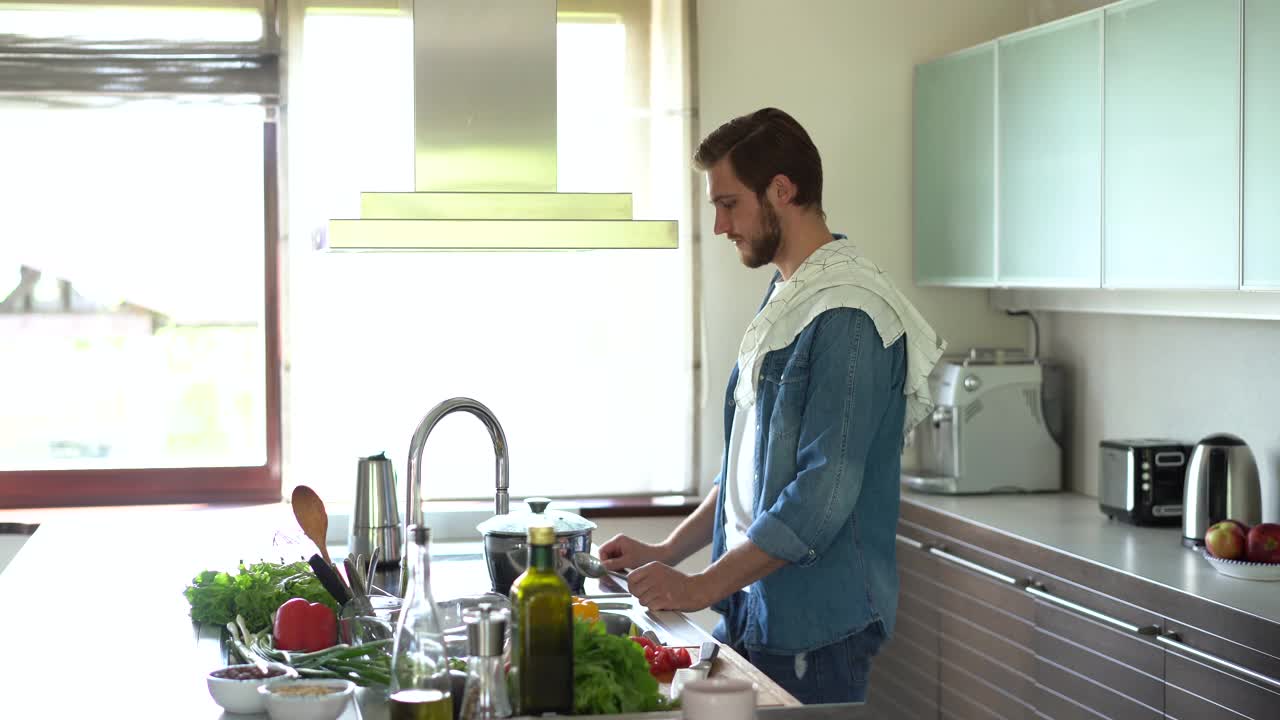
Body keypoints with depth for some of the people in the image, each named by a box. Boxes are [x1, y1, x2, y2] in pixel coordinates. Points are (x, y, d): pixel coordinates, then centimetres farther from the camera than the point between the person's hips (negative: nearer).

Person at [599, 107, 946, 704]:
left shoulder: (846, 315, -18)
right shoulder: (783, 298, 13)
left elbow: (821, 497, -23)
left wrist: (700, 587, -19)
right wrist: (666, 553, 13)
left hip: (813, 632, -8)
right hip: (750, 612, 9)